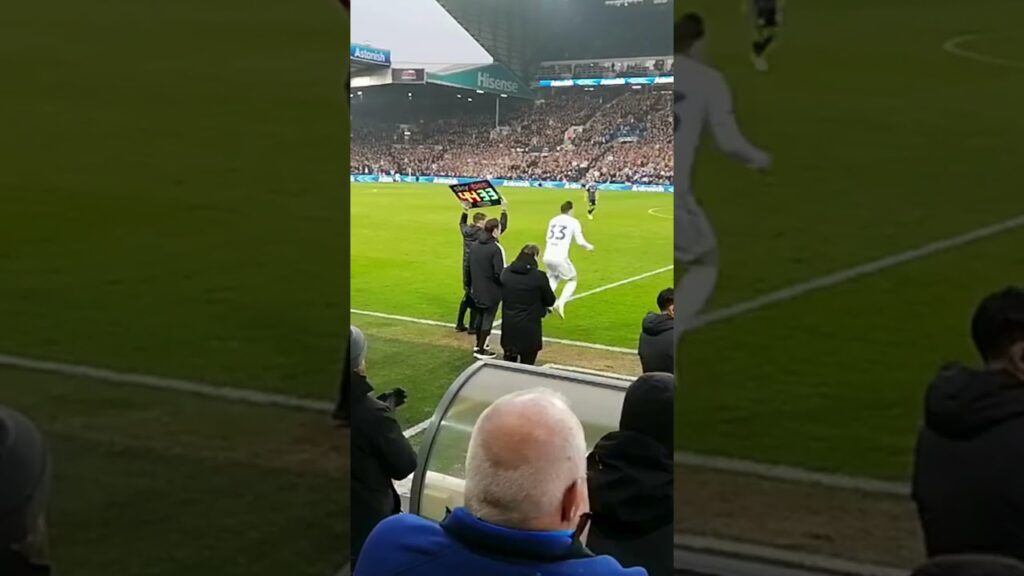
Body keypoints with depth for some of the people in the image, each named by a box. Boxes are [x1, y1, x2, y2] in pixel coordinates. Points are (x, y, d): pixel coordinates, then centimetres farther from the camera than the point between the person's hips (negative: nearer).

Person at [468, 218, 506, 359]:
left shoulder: (474, 246, 4)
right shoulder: (496, 248, -20)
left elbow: (469, 268, 10)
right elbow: (499, 273, -22)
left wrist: (471, 285, 20)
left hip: (477, 289, 7)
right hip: (492, 291, -7)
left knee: (481, 316, 22)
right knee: (488, 319, 3)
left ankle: (479, 344, 34)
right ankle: (481, 350, 8)